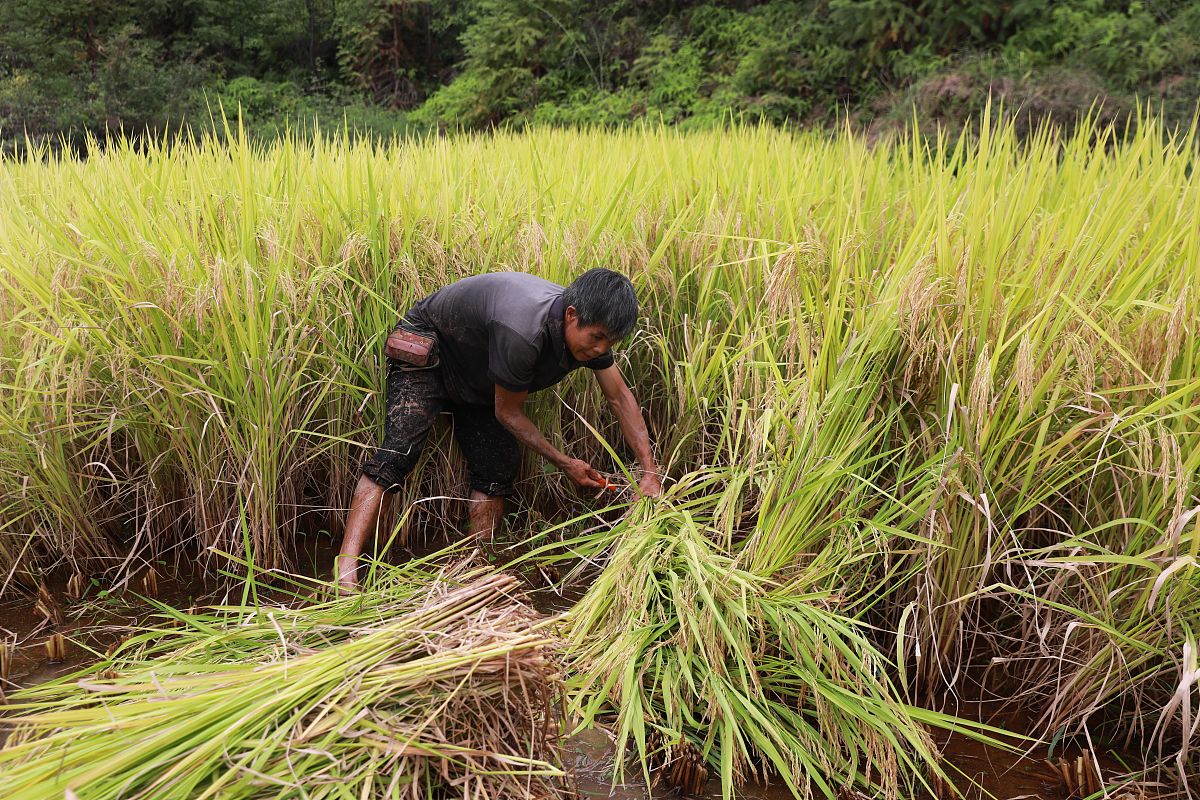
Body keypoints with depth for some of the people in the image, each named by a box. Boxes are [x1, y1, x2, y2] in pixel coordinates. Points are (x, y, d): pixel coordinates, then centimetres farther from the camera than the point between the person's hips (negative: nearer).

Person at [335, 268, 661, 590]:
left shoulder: (591, 328, -18)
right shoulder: (522, 334, -42)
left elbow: (620, 397, -5)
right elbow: (507, 413, -26)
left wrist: (650, 471, -9)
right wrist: (565, 463, -18)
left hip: (475, 378, 8)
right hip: (424, 353, -8)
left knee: (499, 468, -1)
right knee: (398, 453, -24)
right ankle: (345, 569, -27)